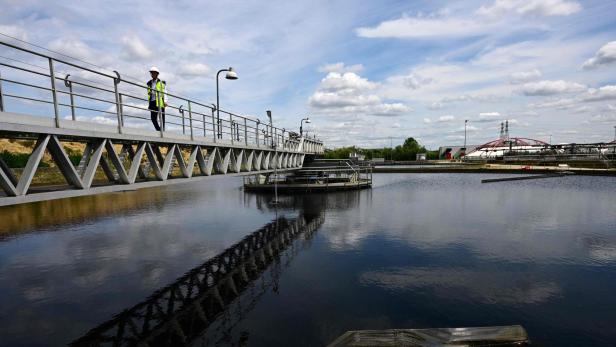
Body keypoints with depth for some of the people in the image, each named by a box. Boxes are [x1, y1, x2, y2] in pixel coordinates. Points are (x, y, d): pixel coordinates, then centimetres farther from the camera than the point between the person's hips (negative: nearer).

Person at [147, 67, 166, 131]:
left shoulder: (161, 82, 8)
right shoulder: (149, 83, 21)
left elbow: (165, 92, 1)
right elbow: (149, 93, 22)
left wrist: (165, 101, -12)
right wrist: (149, 103, 17)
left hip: (160, 102, -4)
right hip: (153, 102, 4)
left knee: (161, 118, -6)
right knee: (153, 117, -4)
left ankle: (163, 131, -3)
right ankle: (158, 130, 3)